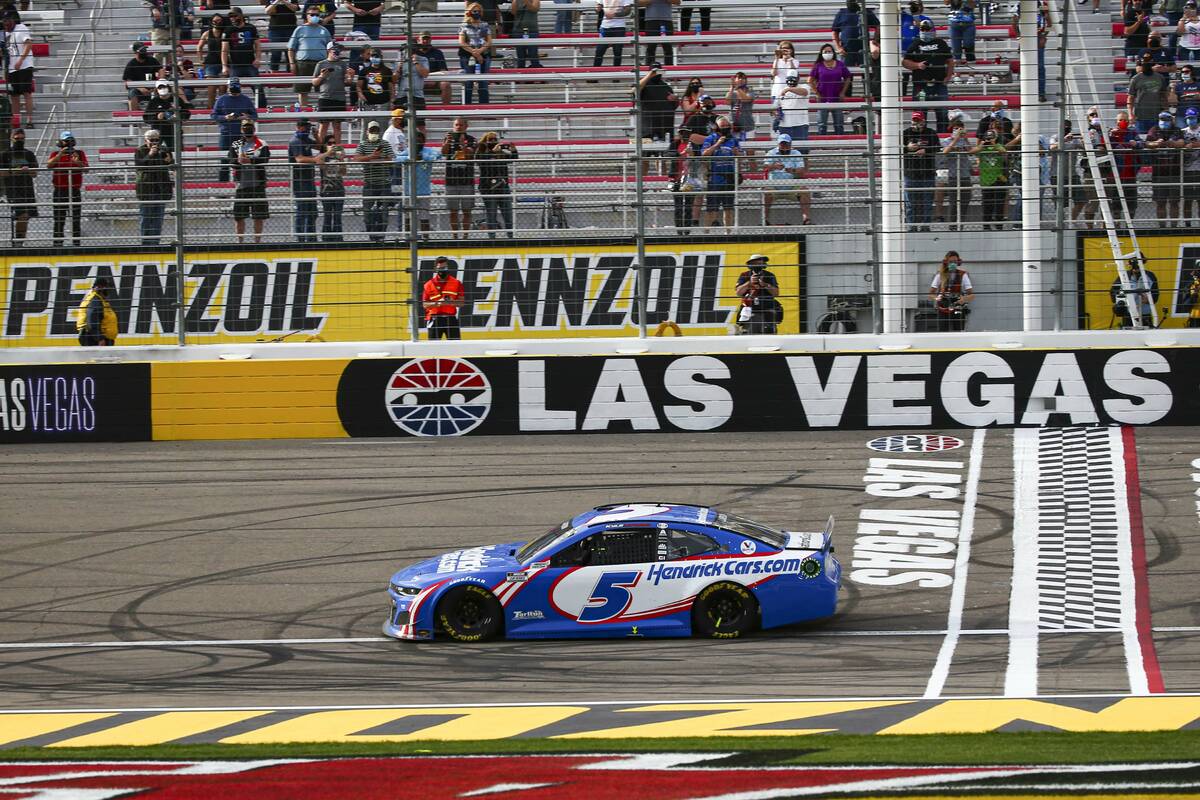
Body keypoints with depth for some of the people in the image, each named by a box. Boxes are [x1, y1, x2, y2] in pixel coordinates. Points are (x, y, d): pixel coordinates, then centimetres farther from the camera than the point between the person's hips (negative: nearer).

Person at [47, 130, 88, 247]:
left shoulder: (79, 153, 7)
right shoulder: (55, 154, 6)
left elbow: (86, 169, -5)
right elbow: (49, 164, -12)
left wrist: (78, 162, -25)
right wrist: (59, 155, -25)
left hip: (75, 190, 1)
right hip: (60, 191, -1)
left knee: (76, 219, 3)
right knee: (59, 219, -1)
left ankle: (77, 242, 7)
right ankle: (57, 242, 1)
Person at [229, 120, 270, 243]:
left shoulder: (262, 145, 5)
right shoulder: (235, 145, 12)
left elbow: (264, 160, -11)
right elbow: (230, 161, -1)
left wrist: (249, 160, -27)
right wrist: (238, 160, -24)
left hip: (257, 185, -2)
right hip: (241, 185, 2)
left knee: (258, 216, 1)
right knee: (238, 216, 3)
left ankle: (257, 241, 9)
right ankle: (240, 241, 13)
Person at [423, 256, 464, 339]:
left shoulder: (456, 283, 6)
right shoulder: (429, 285, 4)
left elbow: (461, 303, 6)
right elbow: (424, 304, 2)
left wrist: (452, 302, -15)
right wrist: (437, 303, -15)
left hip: (451, 318, 1)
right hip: (435, 319, -1)